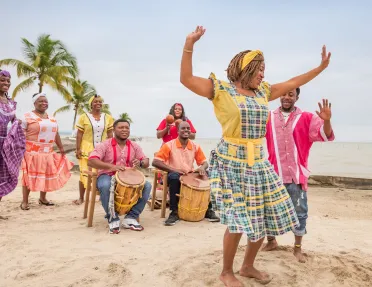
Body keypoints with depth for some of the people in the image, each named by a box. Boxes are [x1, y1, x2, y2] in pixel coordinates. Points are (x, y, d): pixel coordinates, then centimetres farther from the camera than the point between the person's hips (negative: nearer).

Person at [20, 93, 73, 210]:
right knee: (29, 175, -2)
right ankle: (25, 201, 7)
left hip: (48, 153, 6)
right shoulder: (28, 116, -4)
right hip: (32, 152, -6)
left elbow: (56, 134, 19)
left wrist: (61, 148, 18)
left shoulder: (51, 118, 14)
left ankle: (43, 198, 25)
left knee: (47, 175, 10)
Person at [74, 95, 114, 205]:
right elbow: (79, 134, -2)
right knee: (84, 173, 1)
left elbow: (110, 134, 7)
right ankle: (81, 198, 11)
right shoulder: (84, 117, -1)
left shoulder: (108, 117, 6)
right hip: (87, 150, -2)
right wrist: (78, 149, -8)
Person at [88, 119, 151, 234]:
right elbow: (91, 161, -23)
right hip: (107, 176, -4)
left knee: (146, 185, -21)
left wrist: (140, 163, -23)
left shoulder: (134, 146, 5)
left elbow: (146, 163, 3)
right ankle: (113, 219, -20)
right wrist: (112, 166, -36)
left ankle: (130, 218, -14)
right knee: (106, 186, -39)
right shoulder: (105, 145, -9)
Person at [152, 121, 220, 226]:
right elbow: (155, 162, -15)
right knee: (174, 176, -38)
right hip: (174, 176, -4)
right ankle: (174, 212, -29)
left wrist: (202, 168, -19)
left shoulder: (195, 147, 4)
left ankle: (208, 209, -5)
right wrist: (173, 169, -28)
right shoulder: (169, 145, -9)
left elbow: (204, 162, 8)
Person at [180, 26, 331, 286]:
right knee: (238, 221, -6)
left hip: (258, 163, 7)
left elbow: (291, 84, 22)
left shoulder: (263, 92, 12)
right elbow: (186, 79, -12)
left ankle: (248, 266, 31)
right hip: (231, 163, -7)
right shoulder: (221, 90, -5)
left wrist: (321, 67, 25)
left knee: (265, 217, 10)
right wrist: (189, 45, -22)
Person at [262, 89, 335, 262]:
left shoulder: (307, 118, -1)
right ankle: (271, 241, 34)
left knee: (299, 212, 6)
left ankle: (297, 248, 24)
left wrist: (326, 120, -29)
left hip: (296, 175, -1)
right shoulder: (268, 118, 5)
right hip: (274, 174, 2)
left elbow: (325, 136, -9)